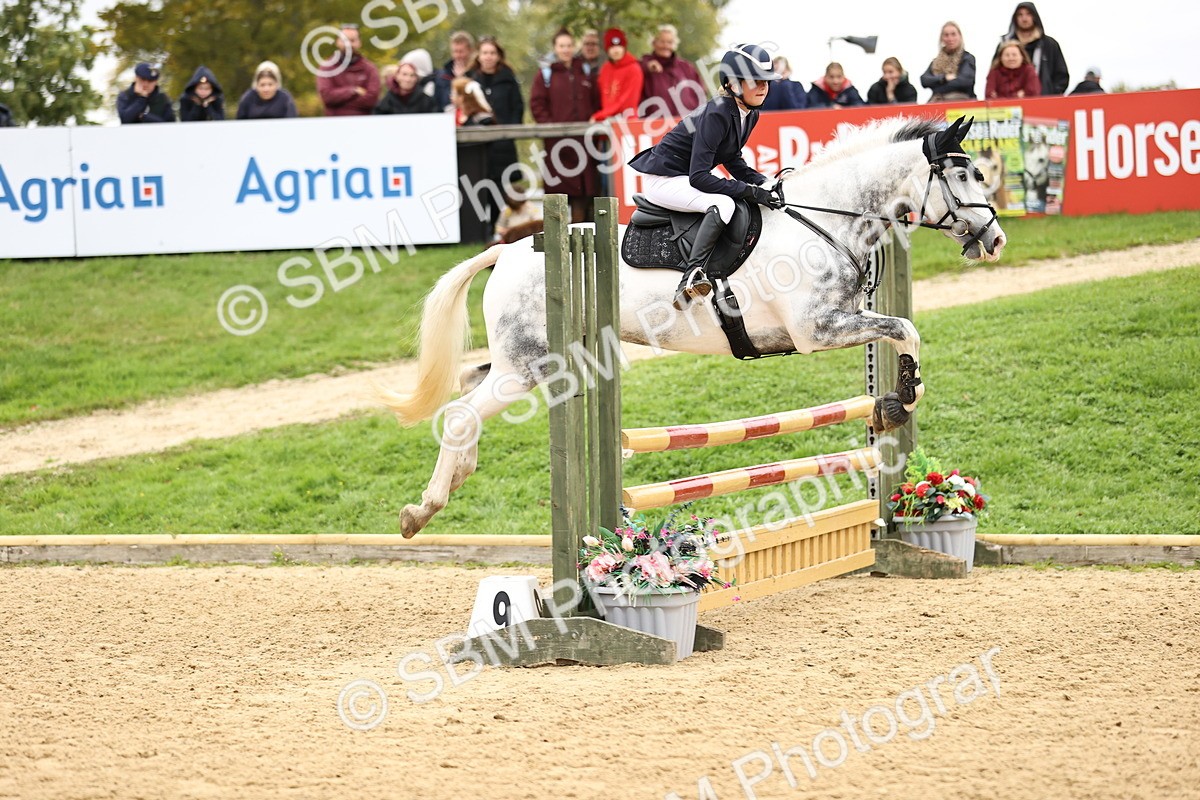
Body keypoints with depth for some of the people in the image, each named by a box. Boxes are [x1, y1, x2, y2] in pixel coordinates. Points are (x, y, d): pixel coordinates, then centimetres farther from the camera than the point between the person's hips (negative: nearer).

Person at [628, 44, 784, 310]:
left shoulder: (750, 115, 1)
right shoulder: (716, 115, -27)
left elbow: (732, 161, 12)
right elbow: (698, 177, -30)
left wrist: (764, 183, -6)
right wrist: (750, 191, -32)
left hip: (684, 178, 10)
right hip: (663, 179, -10)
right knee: (723, 203, -32)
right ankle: (691, 276, -38)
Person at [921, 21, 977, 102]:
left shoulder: (967, 58, 9)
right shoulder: (937, 61, 22)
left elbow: (966, 80, -8)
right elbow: (924, 80, 8)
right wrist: (944, 78, -9)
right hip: (937, 103, 3)